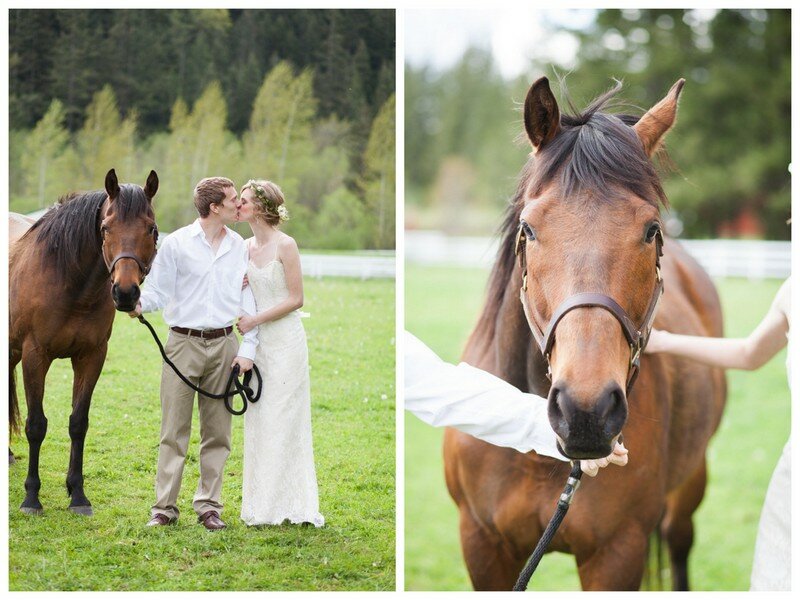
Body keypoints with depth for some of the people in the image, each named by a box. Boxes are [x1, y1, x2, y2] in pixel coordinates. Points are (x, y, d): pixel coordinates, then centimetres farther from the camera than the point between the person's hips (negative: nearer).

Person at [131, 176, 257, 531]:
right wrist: (139, 304, -25)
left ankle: (209, 505, 13)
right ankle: (165, 507, 3)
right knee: (174, 431, -2)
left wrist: (247, 349, -2)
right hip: (184, 343, -3)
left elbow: (248, 301, 7)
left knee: (217, 432, 6)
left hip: (223, 345, 3)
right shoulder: (176, 244, -2)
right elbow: (157, 290, -2)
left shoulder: (240, 248, 8)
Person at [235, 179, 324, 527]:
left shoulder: (285, 245, -11)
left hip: (285, 341, -7)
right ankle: (262, 504, 13)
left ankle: (285, 504, 4)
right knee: (258, 420, 7)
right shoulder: (246, 247, 9)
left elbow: (296, 299, -12)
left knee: (282, 420, -3)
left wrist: (255, 320, -15)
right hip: (258, 342, 7)